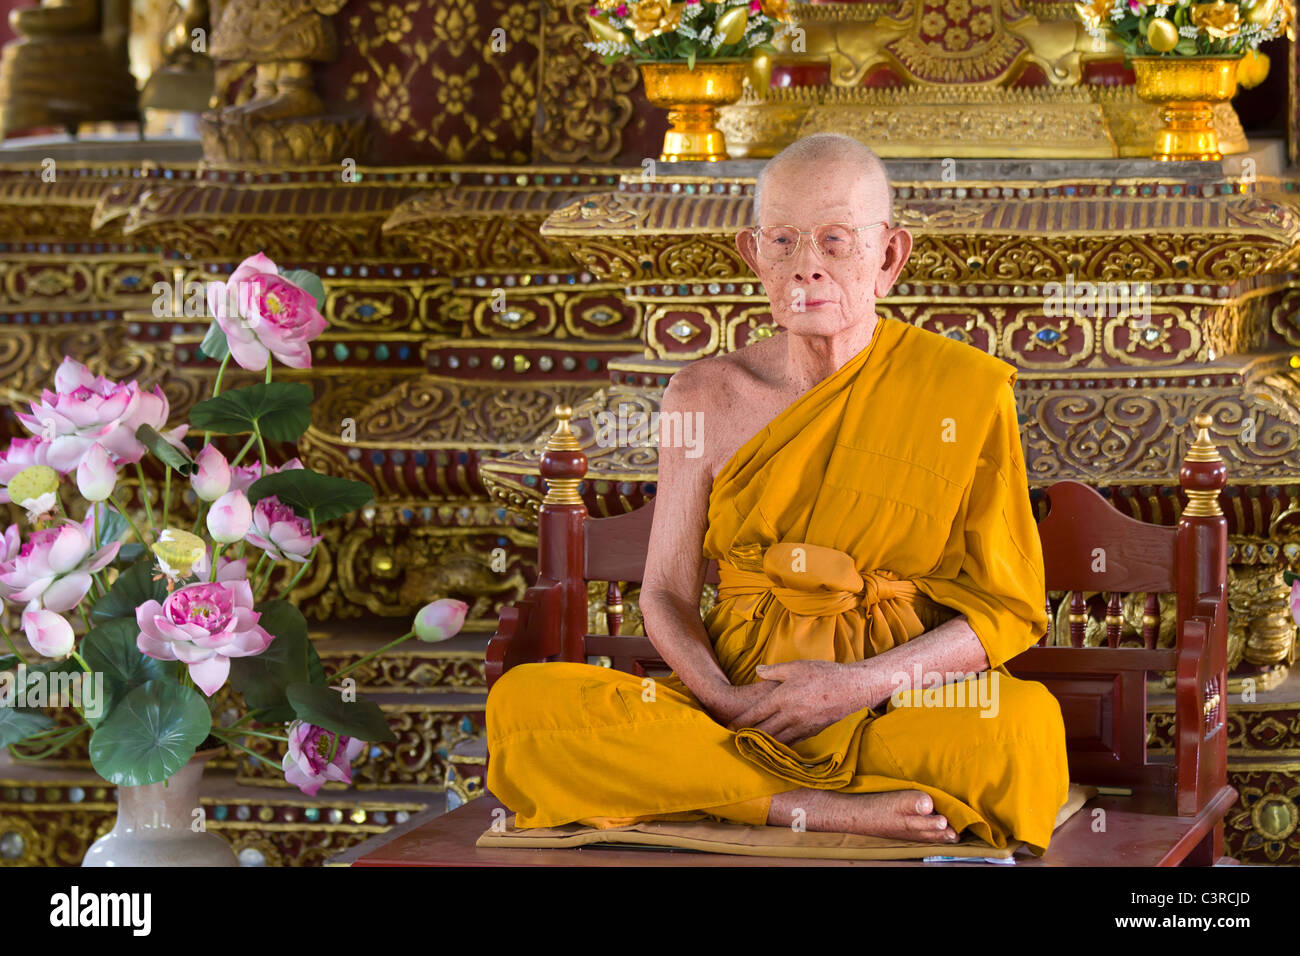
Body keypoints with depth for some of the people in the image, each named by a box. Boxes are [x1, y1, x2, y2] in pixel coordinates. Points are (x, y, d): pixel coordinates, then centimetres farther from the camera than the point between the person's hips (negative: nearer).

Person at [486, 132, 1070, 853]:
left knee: (1026, 722, -38)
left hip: (903, 706, -2)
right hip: (739, 701, 2)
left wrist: (865, 683, -13)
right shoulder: (706, 398, 7)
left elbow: (1008, 607, 2)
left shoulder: (963, 390, 1)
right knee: (524, 701, -25)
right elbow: (667, 592, 7)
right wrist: (724, 700, -15)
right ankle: (825, 808, -31)